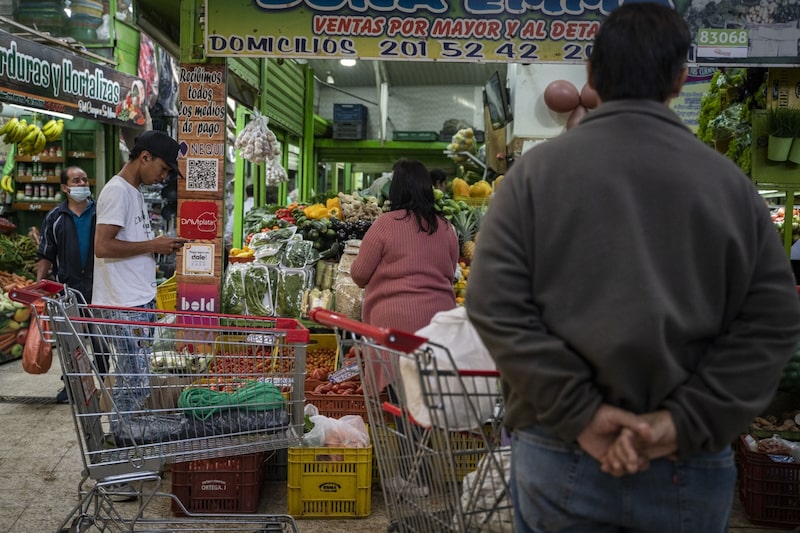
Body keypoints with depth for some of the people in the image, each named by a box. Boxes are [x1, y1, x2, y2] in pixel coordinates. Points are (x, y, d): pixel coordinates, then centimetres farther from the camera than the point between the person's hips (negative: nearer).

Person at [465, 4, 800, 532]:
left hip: (558, 457, -1)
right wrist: (685, 422, -8)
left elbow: (495, 304, -11)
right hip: (692, 468, 1)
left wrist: (579, 413, -11)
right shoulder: (728, 180, 1)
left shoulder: (537, 169, -3)